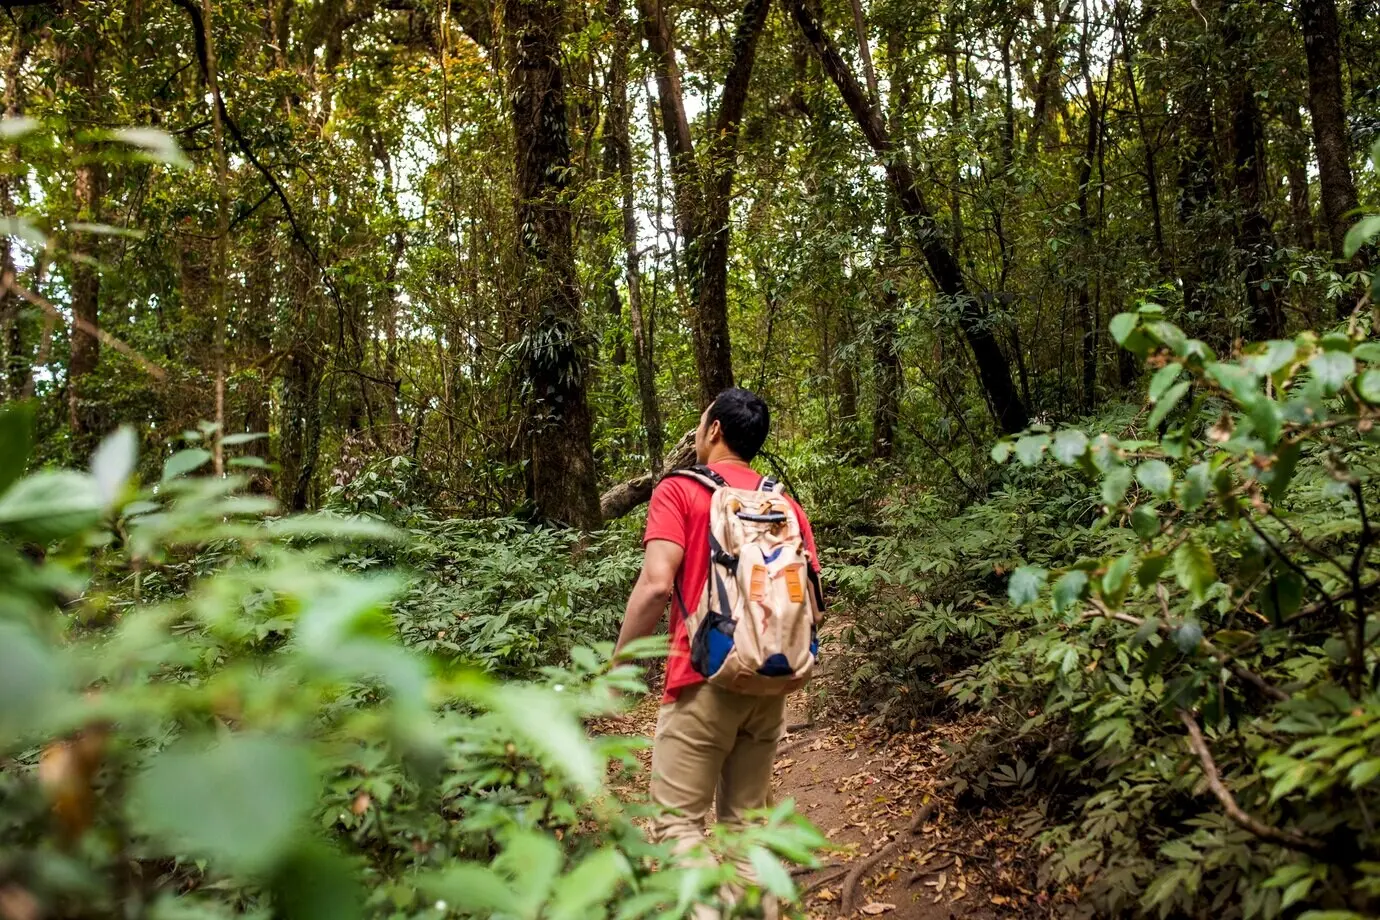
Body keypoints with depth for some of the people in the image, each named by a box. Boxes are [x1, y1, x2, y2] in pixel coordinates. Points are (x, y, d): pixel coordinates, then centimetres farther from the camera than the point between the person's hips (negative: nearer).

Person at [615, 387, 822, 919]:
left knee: (678, 821, 2)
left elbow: (656, 584, -17)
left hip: (704, 680, -5)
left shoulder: (679, 490, -5)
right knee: (746, 819, 15)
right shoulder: (787, 504, 10)